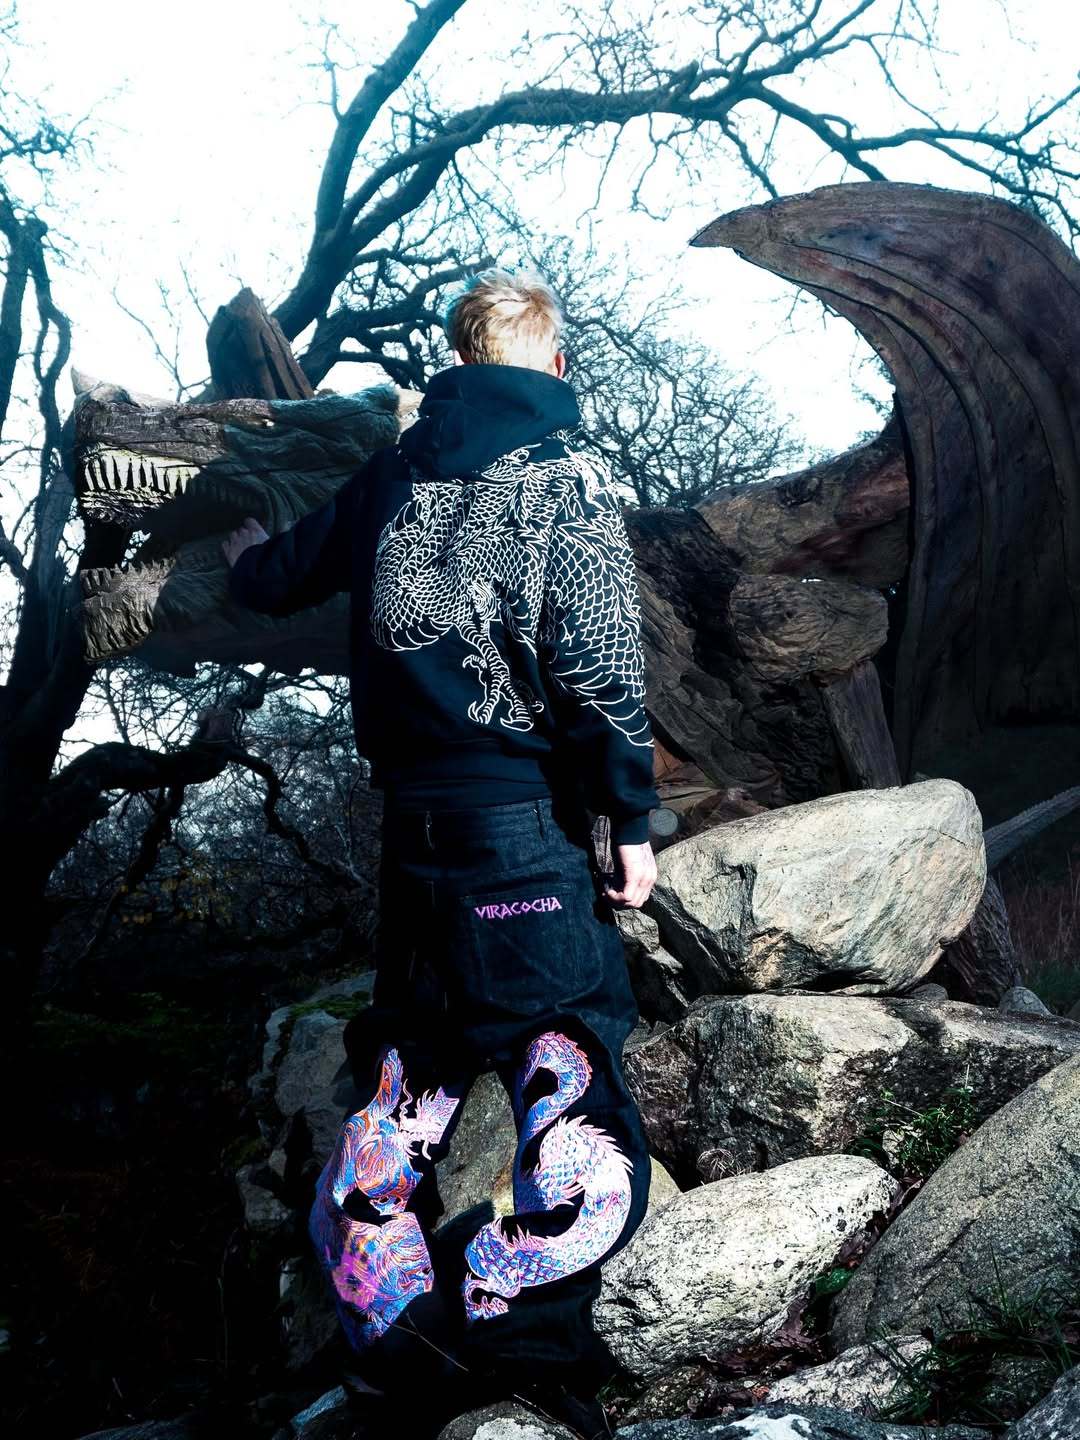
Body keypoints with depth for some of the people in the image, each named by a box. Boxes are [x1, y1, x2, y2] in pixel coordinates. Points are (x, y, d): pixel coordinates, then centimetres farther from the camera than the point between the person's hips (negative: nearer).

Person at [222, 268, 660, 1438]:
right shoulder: (563, 471, -6)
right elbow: (598, 669, -15)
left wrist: (248, 552, 47)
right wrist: (632, 820, -7)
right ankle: (486, 1323, -19)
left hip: (411, 830, 7)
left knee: (408, 1079, 17)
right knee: (574, 1081, -4)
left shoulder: (394, 473, 11)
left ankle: (387, 1338, 22)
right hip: (525, 828, -6)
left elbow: (276, 579, 24)